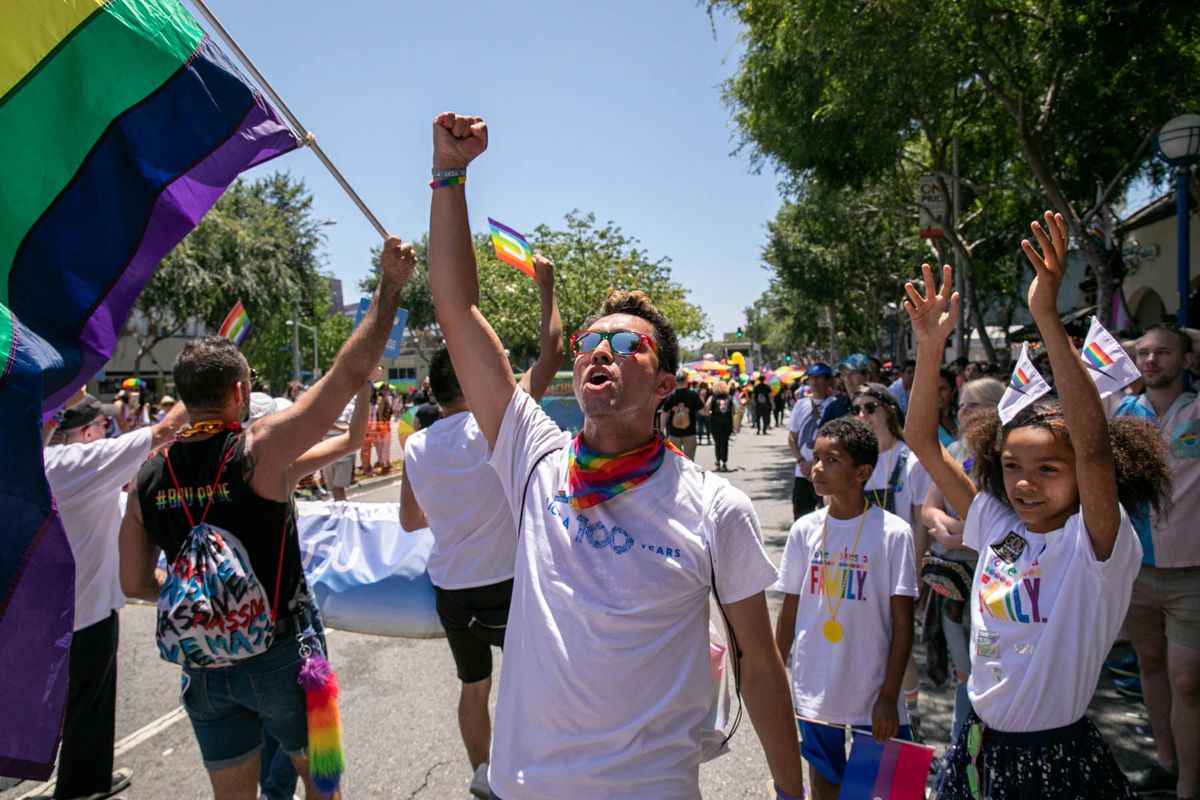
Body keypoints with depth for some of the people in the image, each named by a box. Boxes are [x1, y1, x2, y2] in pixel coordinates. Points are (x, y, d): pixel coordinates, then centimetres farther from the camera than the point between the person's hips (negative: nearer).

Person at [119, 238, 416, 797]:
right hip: (279, 654, -4)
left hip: (203, 664, 4)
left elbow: (134, 583, 4)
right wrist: (390, 283, -15)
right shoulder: (259, 449, -19)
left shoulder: (149, 477, -4)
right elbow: (351, 373, -21)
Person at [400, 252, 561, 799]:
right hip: (503, 589, -5)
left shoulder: (415, 448, -3)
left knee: (474, 686, 23)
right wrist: (546, 289, -3)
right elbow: (551, 355, -11)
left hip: (449, 590, 5)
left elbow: (410, 520, 11)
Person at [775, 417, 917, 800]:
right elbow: (789, 610, 5)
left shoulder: (894, 533, -12)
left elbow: (902, 622, -8)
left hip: (872, 690, -3)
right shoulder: (805, 529, -3)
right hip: (813, 687, 3)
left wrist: (889, 695, -10)